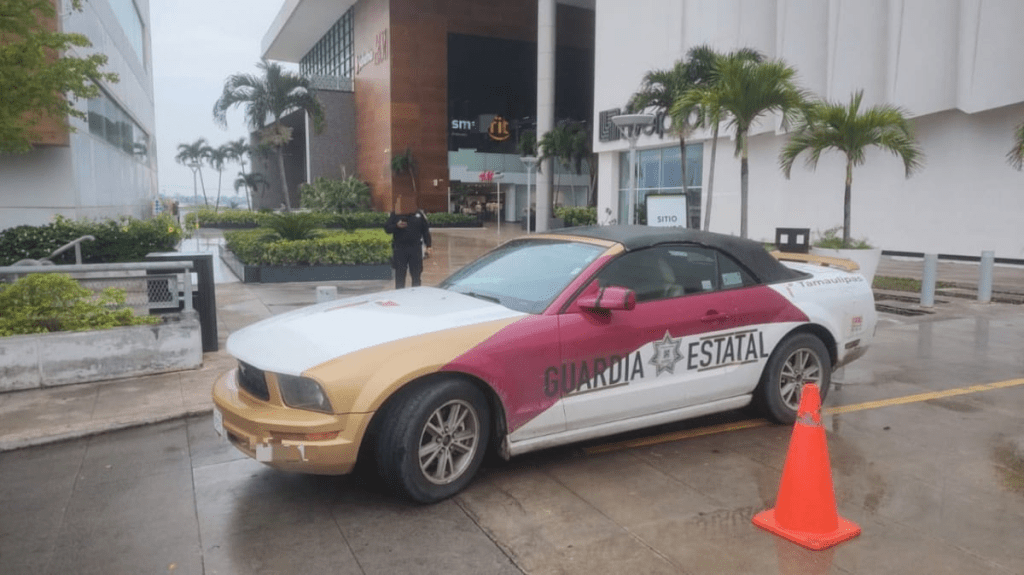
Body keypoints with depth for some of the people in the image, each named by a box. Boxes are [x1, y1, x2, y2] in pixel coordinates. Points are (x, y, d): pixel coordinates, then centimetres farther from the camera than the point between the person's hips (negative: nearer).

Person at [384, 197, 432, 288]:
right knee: (399, 274, 1)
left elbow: (425, 231, 10)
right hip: (399, 249, -1)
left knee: (416, 275, 7)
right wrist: (397, 226, -18)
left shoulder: (419, 214, 8)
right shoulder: (395, 214, 5)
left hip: (415, 249, 1)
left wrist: (428, 246, 3)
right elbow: (387, 228, 2)